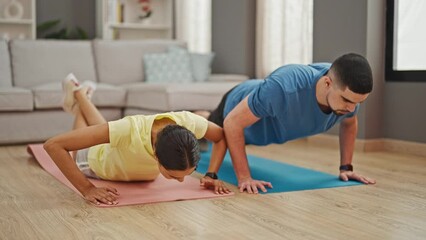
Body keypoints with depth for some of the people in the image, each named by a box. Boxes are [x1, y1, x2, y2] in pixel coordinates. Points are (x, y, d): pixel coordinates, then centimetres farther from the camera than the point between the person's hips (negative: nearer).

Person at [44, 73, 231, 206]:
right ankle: (77, 103, 54)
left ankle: (82, 96, 59)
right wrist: (87, 189, -51)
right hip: (101, 163, -3)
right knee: (77, 157, 36)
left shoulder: (189, 122, -43)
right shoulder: (127, 130, -52)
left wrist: (211, 175, -31)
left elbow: (221, 137, -18)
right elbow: (53, 145, -48)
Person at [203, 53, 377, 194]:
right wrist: (244, 178, -41)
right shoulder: (284, 89, -52)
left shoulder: (347, 93, -33)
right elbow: (232, 123, -40)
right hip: (238, 104, -6)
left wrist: (346, 167, -11)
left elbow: (349, 123, -7)